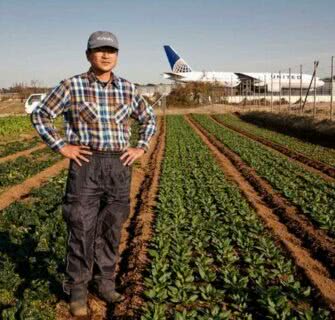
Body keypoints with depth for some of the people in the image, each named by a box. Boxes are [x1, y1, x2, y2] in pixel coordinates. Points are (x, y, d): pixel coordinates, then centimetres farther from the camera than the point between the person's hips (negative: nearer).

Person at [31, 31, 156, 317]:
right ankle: (78, 291, 15)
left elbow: (149, 119, 19)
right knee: (81, 230, 0)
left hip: (119, 166, 3)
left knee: (111, 229, 10)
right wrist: (62, 146, -5)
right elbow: (41, 115, 2)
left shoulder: (128, 89, 6)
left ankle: (106, 283, 26)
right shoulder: (72, 86, -4)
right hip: (86, 165, -3)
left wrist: (141, 148, 6)